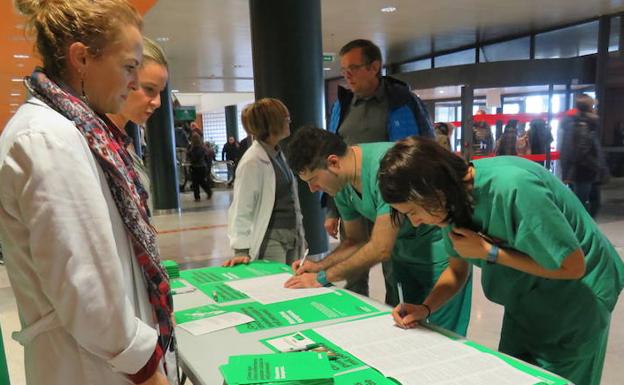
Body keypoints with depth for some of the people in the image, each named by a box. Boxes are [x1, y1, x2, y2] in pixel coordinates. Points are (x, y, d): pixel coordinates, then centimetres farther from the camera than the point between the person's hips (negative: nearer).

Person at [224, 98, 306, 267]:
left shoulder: (278, 154, 9)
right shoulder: (252, 162, -17)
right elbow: (241, 208, -17)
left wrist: (299, 234, 16)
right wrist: (242, 250, -21)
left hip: (292, 236, 8)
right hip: (270, 239, -8)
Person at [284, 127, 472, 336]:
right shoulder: (342, 185, -4)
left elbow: (380, 249, -29)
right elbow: (356, 240, 10)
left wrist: (322, 277, -20)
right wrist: (319, 266, -6)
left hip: (440, 254, -7)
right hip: (404, 255, 7)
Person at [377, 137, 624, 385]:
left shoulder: (512, 187, -36)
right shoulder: (454, 199, -13)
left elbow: (573, 266, -26)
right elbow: (457, 270, 2)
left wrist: (488, 252, -27)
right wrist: (424, 308, -14)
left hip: (576, 296, -6)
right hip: (526, 298, 6)